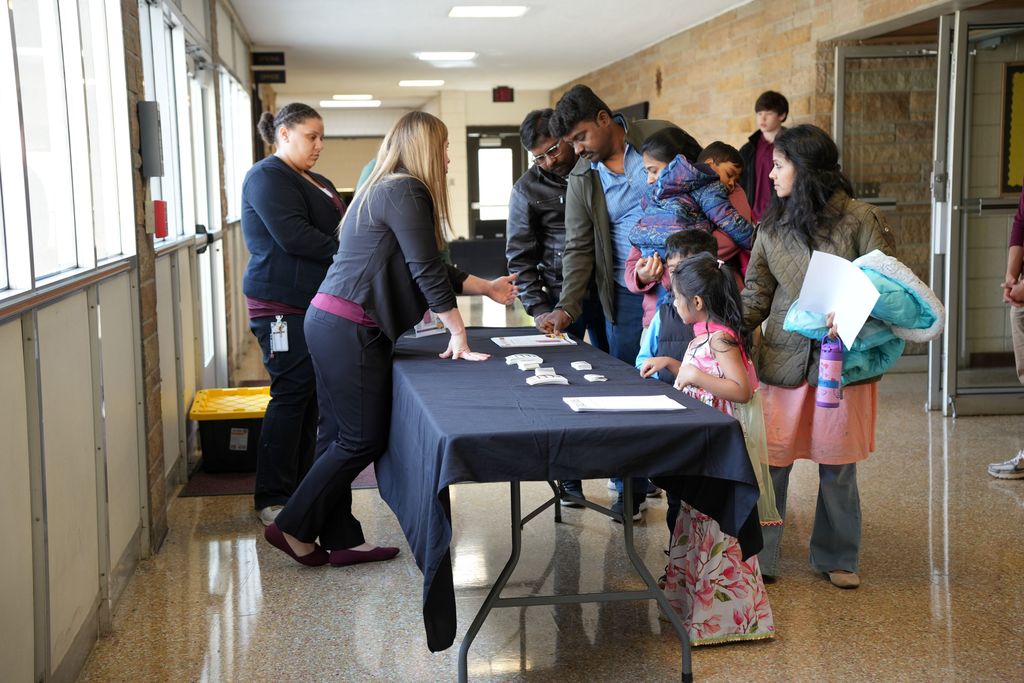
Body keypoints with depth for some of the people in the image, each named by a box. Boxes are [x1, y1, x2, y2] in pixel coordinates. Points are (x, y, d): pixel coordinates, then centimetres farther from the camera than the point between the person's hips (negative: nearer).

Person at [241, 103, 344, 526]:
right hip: (283, 307, -9)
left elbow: (335, 231, 22)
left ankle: (302, 488, 17)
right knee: (290, 395, -7)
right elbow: (294, 237, -19)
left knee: (309, 397, 9)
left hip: (315, 304, 9)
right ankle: (273, 500, 1)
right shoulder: (268, 177, -7)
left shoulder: (317, 182, 22)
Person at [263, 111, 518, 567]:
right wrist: (459, 333, -6)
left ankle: (340, 539, 20)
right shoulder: (405, 192, -12)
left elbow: (427, 268, 24)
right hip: (350, 331, -10)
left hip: (329, 323, 10)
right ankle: (294, 528, 6)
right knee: (363, 439, -1)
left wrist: (487, 288, 30)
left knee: (340, 435, 12)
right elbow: (427, 271, -13)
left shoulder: (384, 189, 19)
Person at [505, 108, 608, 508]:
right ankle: (569, 480, 11)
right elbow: (521, 257, 0)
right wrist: (538, 308, -9)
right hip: (562, 297, -1)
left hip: (607, 293, 2)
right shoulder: (527, 190, 0)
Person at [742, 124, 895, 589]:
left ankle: (837, 558, 27)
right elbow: (757, 292, 9)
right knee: (769, 461, 2)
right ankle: (756, 557, 15)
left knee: (837, 465, 9)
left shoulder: (860, 219, -6)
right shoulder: (772, 224, 7)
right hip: (782, 358, 3)